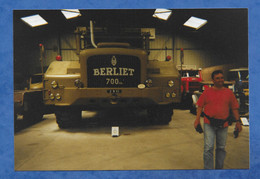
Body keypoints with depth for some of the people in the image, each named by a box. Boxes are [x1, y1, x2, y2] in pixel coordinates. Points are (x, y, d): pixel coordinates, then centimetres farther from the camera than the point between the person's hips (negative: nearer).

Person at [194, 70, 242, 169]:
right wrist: (197, 119, -5)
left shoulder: (229, 92, 7)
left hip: (223, 125, 2)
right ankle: (208, 169, 0)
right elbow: (200, 106, 3)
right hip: (209, 124, -2)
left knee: (221, 148, 13)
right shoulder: (207, 92, 2)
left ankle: (219, 168, 29)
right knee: (208, 147, -8)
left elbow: (234, 108, 10)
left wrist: (237, 122, 3)